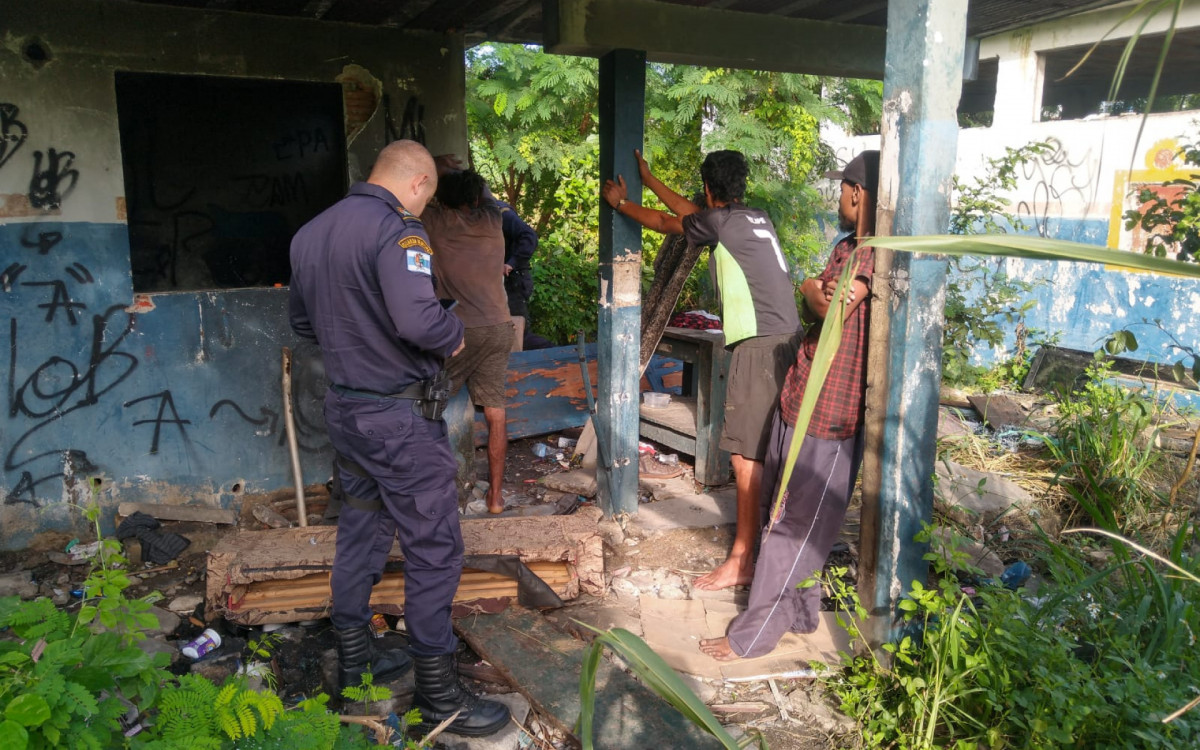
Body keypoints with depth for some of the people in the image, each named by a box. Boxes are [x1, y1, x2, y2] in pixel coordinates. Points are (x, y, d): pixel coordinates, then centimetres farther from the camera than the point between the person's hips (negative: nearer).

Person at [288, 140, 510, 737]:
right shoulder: (397, 229, -18)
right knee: (434, 549, 2)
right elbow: (417, 319, -31)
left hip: (344, 410, 9)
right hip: (400, 418, -9)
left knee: (359, 533, 20)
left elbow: (301, 320, 19)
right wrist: (454, 335, -12)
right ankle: (437, 691, 12)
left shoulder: (311, 232, 9)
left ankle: (354, 661, 34)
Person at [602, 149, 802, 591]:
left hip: (759, 344, -9)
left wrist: (620, 202, 26)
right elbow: (689, 212, 32)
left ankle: (742, 561, -4)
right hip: (785, 339, 9)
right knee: (772, 446, 18)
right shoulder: (758, 219, 19)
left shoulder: (721, 220, -6)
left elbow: (665, 223, 10)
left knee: (746, 453, -8)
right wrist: (648, 180, 40)